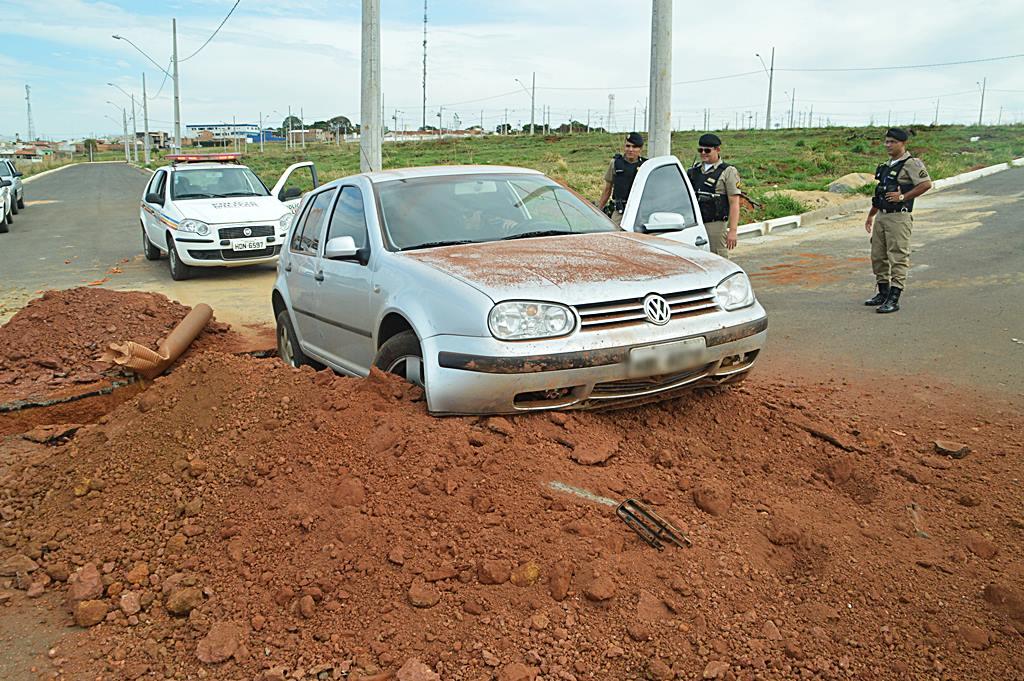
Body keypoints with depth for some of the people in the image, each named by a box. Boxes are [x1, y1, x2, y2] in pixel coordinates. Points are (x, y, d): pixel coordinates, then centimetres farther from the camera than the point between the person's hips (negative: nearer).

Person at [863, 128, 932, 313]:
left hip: (899, 217, -9)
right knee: (878, 256, 12)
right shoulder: (887, 165, 17)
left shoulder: (911, 163, -8)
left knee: (898, 258, -7)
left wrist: (902, 196, -19)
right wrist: (870, 215, 25)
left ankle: (893, 300, -7)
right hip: (881, 216, 9)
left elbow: (926, 184, -20)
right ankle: (883, 293, 24)